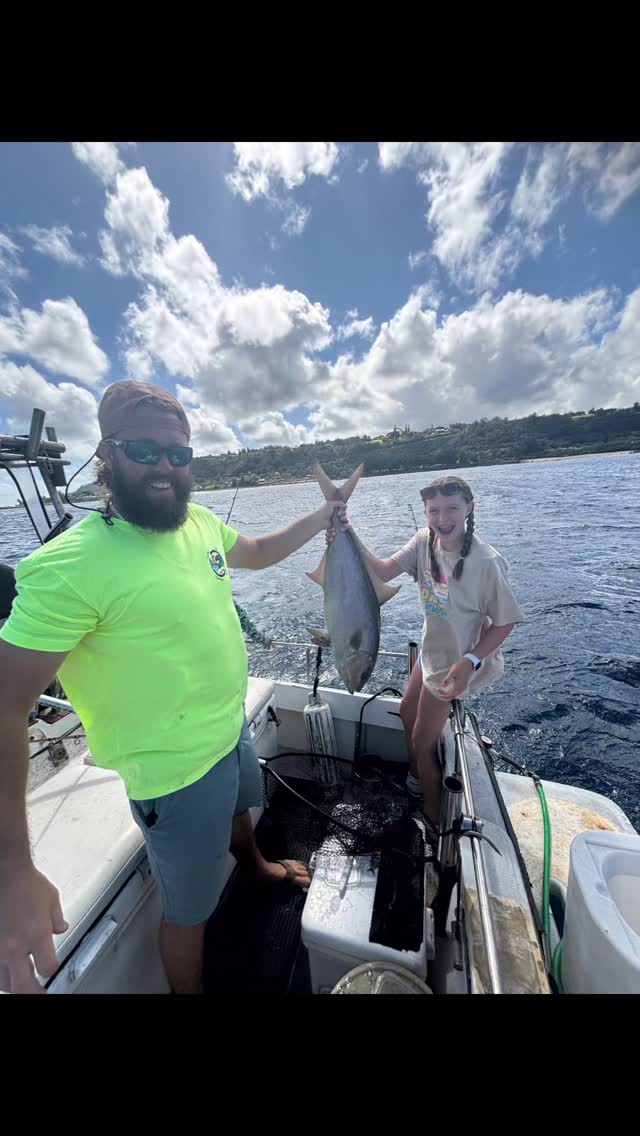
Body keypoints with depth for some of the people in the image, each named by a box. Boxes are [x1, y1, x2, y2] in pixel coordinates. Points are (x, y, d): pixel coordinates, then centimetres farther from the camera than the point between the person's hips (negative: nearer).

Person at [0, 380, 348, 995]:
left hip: (233, 730, 7)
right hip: (177, 772, -7)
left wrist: (321, 517, 6)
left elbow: (257, 551, 11)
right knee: (189, 913, 23)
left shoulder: (200, 522, -6)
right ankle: (190, 986, 58)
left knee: (239, 811, 39)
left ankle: (254, 865, 72)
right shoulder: (71, 565, -26)